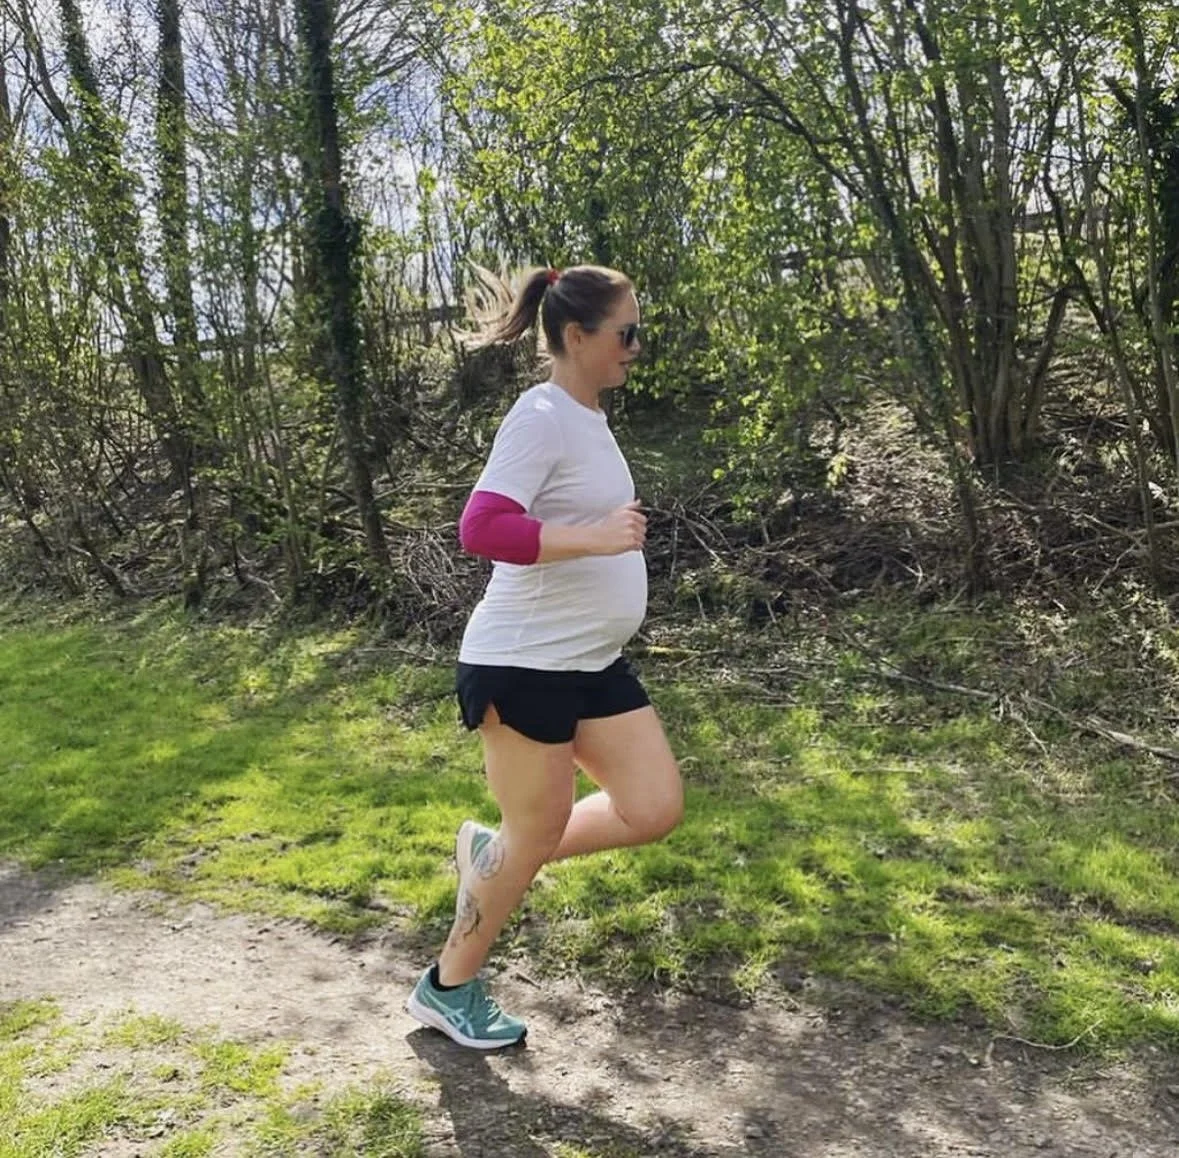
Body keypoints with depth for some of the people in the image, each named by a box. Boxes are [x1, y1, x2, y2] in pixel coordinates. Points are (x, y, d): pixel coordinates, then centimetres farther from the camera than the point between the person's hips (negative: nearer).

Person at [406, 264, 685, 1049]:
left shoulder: (589, 418, 12)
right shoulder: (541, 418, -17)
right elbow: (481, 529, -28)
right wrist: (597, 539, -31)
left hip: (595, 663, 9)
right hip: (525, 664, -9)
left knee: (655, 810, 5)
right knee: (536, 838, 4)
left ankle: (493, 853, 25)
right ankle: (448, 989, 27)